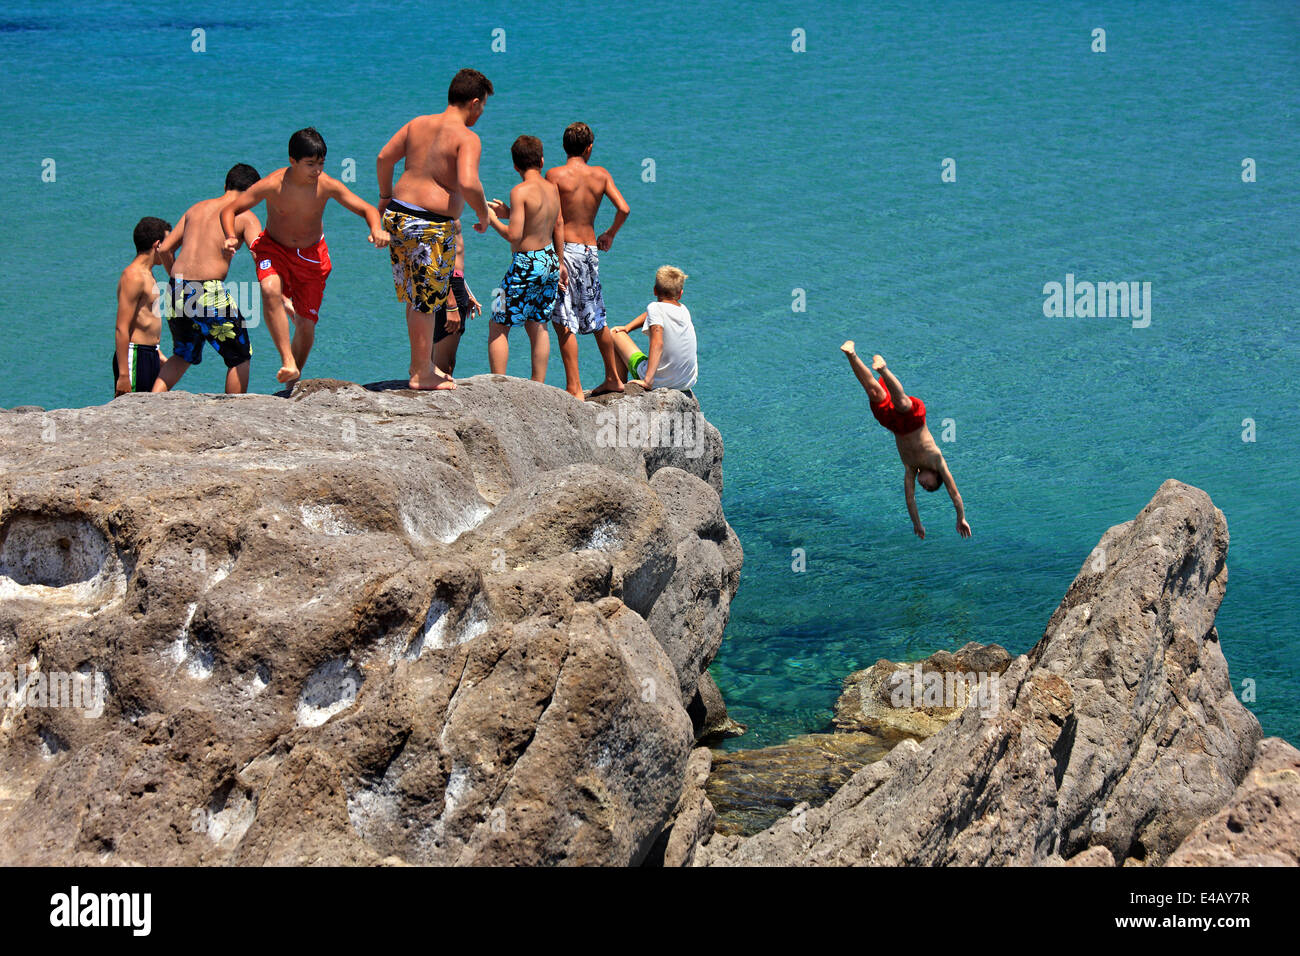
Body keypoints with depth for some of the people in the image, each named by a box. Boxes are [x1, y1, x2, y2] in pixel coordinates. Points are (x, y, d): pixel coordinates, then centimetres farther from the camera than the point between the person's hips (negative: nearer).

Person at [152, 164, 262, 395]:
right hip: (209, 292, -6)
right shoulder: (245, 217, 1)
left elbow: (164, 249, 20)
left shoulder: (197, 208, 18)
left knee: (183, 356, 26)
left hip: (176, 290, 6)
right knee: (240, 357, 12)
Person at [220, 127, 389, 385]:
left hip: (311, 254, 2)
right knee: (270, 290, -35)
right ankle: (288, 363, -33)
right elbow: (228, 210, -18)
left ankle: (293, 383, 28)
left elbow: (368, 209, -12)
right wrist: (231, 237, -38)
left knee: (306, 325, 1)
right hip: (274, 248, -2)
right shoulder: (272, 185, -24)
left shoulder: (327, 185, -19)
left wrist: (377, 230, -35)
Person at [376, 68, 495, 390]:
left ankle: (421, 362, 30)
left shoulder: (418, 124, 9)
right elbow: (468, 183, -25)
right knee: (426, 300, 4)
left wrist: (385, 196, 26)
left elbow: (384, 158, 12)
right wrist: (483, 213, -8)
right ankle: (422, 374, 13)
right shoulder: (467, 138, -12)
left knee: (416, 296, 20)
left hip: (398, 215, 7)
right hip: (431, 225, -7)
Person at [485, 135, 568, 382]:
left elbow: (514, 236, -20)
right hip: (550, 261, 7)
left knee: (498, 326, 2)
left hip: (527, 265, -7)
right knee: (537, 326, 16)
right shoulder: (552, 189, 5)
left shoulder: (520, 191, -16)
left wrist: (493, 220, -5)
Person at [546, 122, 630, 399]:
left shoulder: (555, 175, -6)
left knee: (564, 323, -5)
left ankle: (574, 388, -10)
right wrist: (610, 235, 18)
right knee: (597, 319, 20)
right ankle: (613, 378, 31)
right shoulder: (601, 174, 6)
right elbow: (623, 209, 1)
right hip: (591, 249, 5)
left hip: (565, 249, -5)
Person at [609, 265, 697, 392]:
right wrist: (627, 328, 19)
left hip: (659, 380, -6)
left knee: (615, 334, 12)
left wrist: (647, 380, -30)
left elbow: (657, 344, -27)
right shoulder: (684, 310, 5)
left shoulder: (655, 308, -15)